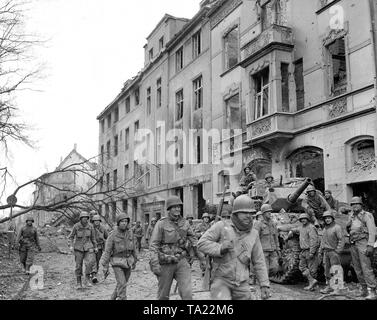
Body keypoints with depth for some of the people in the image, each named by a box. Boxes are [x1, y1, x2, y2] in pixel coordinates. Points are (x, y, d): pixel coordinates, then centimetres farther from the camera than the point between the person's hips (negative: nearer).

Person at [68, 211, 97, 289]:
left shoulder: (90, 227, -5)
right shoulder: (76, 226, -10)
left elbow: (93, 237, 9)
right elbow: (71, 237, -1)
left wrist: (95, 247, 14)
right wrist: (71, 246, -15)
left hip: (88, 247, 1)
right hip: (78, 248, -1)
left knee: (90, 262, -21)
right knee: (78, 265, 1)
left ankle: (87, 279, -9)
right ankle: (79, 283, 16)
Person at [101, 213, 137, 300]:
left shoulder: (129, 233, 0)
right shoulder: (113, 235, -14)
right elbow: (107, 251, -12)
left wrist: (134, 261, 16)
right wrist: (105, 267, -14)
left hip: (127, 262, 5)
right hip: (117, 262, -5)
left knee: (123, 283, 16)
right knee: (122, 284, -14)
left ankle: (114, 298, 39)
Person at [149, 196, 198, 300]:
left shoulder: (184, 223, 3)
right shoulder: (161, 224, -9)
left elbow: (193, 239, 15)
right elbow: (153, 245, -11)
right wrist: (155, 264, -18)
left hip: (181, 261, 2)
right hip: (166, 263, -2)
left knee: (187, 293, -13)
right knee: (163, 295, 11)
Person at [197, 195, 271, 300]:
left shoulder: (253, 234, 3)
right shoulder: (222, 226, -7)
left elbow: (259, 261, 7)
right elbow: (202, 244, -12)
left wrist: (265, 285, 1)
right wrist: (220, 248, -27)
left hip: (241, 283, 4)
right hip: (221, 279, -4)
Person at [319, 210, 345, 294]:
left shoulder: (337, 227, -6)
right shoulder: (325, 229, 17)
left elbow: (341, 239, -12)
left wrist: (338, 251, -17)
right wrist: (320, 252, 19)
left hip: (334, 252, -7)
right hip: (326, 252, 7)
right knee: (327, 270, 7)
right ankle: (329, 286, 13)